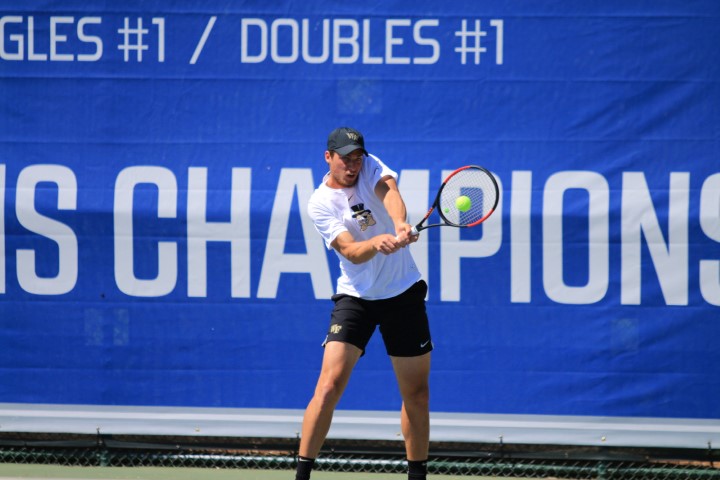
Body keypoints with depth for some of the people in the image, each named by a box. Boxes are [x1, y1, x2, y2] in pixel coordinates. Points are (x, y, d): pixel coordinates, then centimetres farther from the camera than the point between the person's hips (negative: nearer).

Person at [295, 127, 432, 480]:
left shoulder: (371, 168, -3)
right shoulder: (320, 204, -9)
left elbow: (390, 192, -26)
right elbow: (353, 252, -21)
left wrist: (400, 225, -48)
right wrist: (376, 243, -43)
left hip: (403, 293, 3)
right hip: (355, 296, -2)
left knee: (416, 393, 8)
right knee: (330, 385, -16)